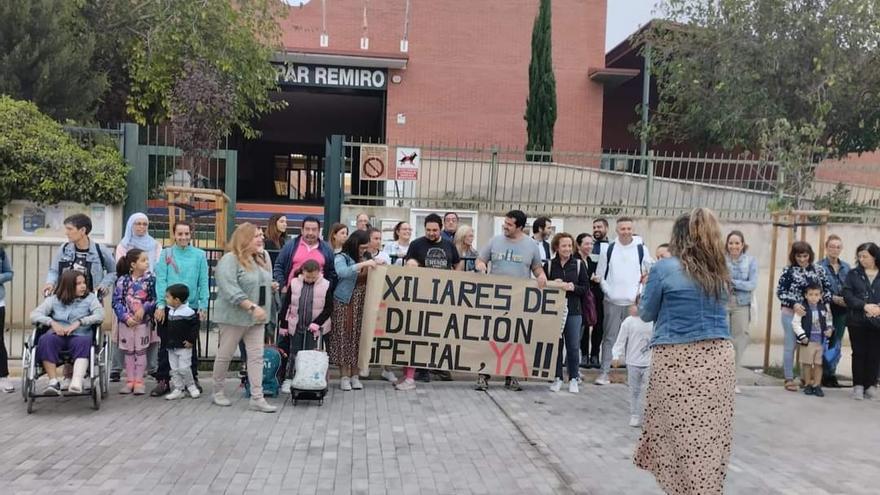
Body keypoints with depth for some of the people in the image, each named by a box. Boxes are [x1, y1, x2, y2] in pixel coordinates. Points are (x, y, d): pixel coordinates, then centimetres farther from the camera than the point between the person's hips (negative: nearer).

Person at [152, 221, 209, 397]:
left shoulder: (199, 255, 0)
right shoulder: (166, 254, 0)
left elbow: (203, 282, -1)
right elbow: (161, 280, -4)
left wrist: (203, 306, -6)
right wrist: (161, 304, -11)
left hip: (191, 307, 0)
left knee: (191, 344, 12)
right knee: (166, 345, 6)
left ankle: (192, 379, 23)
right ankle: (163, 381, 15)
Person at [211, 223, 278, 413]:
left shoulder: (261, 258, 11)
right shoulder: (230, 259, -14)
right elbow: (229, 289, -24)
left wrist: (272, 286, 6)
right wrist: (251, 307, -29)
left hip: (257, 317, 7)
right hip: (234, 316, -7)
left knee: (256, 356, 2)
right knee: (225, 354, 8)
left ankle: (257, 398, 4)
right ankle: (218, 391, 26)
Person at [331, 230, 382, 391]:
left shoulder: (366, 258, 11)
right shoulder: (341, 258, -5)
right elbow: (342, 272, -25)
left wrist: (378, 265, -4)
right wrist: (362, 264, -28)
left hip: (362, 304, 4)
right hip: (345, 303, -4)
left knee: (358, 337, 5)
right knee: (344, 336, -1)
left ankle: (354, 375, 14)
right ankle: (344, 376, 6)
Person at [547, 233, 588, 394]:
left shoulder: (579, 264, 3)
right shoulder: (550, 264, 4)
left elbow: (585, 287, 3)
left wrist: (573, 287, -14)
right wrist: (553, 285, -11)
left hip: (574, 311, 0)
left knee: (573, 346, 3)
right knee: (555, 344, 4)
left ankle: (573, 379, 15)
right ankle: (557, 378, 16)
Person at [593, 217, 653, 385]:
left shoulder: (641, 249, 3)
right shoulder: (608, 249, 3)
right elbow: (600, 275, 6)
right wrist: (607, 290, -6)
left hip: (633, 302, 0)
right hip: (612, 301, 0)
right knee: (609, 338, 2)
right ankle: (604, 372, 4)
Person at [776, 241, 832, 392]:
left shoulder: (818, 270, 4)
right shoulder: (788, 271, -4)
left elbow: (827, 288, 10)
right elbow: (780, 292, -7)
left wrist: (823, 302, -5)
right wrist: (794, 304, -18)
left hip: (812, 313, 3)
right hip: (791, 312, -3)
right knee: (790, 346, 4)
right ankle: (789, 379, 13)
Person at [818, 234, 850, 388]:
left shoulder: (846, 267, 12)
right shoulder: (819, 266, -4)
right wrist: (834, 298, -17)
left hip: (841, 311, 5)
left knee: (836, 343, 9)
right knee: (825, 343, -1)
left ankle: (832, 373, 18)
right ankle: (825, 375, 9)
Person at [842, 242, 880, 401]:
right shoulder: (853, 274, 5)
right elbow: (847, 295, -4)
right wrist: (865, 306, -17)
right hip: (857, 321, 0)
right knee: (859, 353, 5)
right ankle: (858, 386, 12)